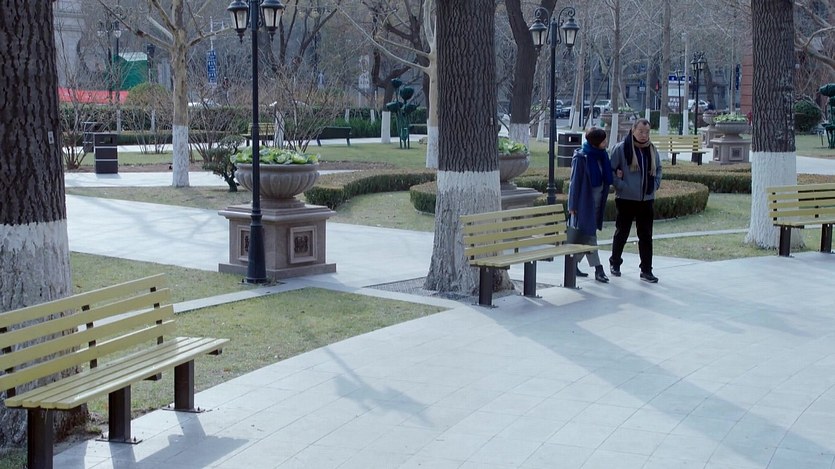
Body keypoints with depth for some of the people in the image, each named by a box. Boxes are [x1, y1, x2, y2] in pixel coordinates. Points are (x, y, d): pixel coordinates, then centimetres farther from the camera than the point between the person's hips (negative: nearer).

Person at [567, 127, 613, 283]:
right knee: (589, 234, -5)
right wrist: (573, 206, -12)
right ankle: (598, 269, 0)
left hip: (597, 200, 7)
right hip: (584, 200, -7)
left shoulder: (602, 155, 6)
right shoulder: (581, 158, -14)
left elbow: (607, 178, 16)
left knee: (585, 235, 9)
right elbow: (575, 182, -12)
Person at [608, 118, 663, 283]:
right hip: (625, 199, -4)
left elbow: (658, 169, 22)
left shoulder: (652, 150, 8)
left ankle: (646, 270, 8)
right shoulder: (621, 149, -8)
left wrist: (655, 184, 9)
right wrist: (620, 185, -14)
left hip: (647, 200, 4)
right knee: (622, 232, 9)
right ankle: (615, 263, 28)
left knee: (646, 235, 4)